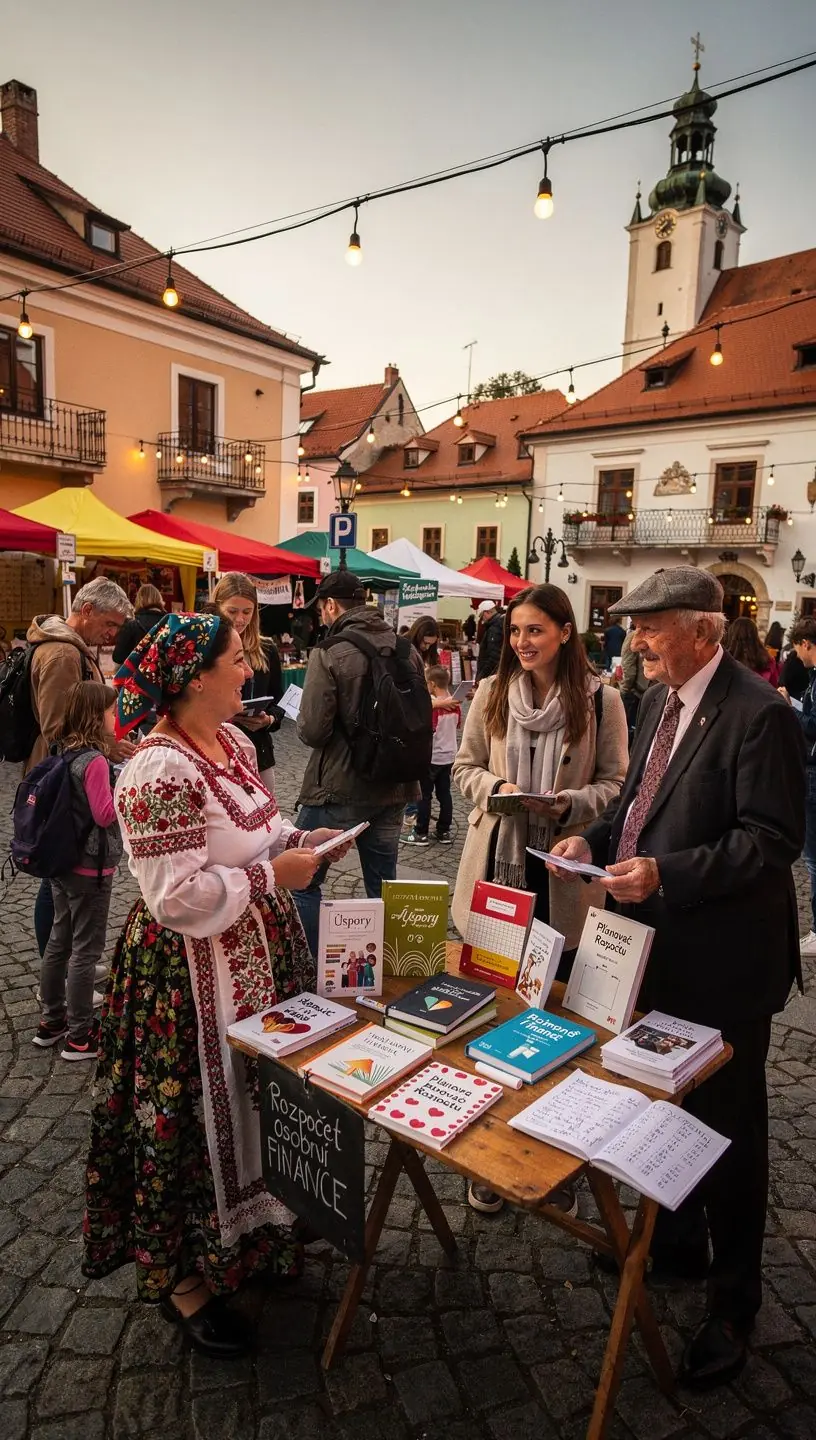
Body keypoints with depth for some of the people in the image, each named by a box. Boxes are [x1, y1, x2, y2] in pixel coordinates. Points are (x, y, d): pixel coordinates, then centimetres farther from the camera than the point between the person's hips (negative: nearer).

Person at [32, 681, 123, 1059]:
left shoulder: (66, 754, 4)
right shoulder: (95, 761, -22)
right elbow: (105, 815, -21)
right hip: (90, 869, -9)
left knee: (59, 941, 19)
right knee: (86, 949, 3)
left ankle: (51, 1020, 33)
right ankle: (79, 1036, 14)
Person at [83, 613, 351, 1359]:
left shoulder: (234, 741, 4)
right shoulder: (159, 773, -25)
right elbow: (177, 895, -26)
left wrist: (301, 841, 2)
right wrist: (273, 875, -21)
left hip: (261, 954, 9)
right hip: (195, 974, -9)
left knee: (260, 1097, 21)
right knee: (200, 1115, 8)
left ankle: (254, 1235, 46)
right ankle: (182, 1277, 33)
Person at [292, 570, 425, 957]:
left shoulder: (329, 653, -15)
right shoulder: (407, 649, 1)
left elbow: (312, 731, -18)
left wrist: (304, 718, 3)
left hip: (337, 790, -6)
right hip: (392, 790, 6)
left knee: (302, 881, 9)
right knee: (383, 887, 17)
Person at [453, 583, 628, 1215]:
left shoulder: (601, 699, -6)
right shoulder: (491, 693, 2)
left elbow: (615, 784, 0)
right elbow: (465, 767, 8)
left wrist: (571, 804, -18)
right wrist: (495, 788, -11)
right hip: (497, 867, 2)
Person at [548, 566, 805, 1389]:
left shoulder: (758, 714, -21)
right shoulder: (660, 700, 5)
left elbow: (773, 839, -23)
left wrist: (666, 874, -29)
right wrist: (595, 838, -4)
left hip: (721, 958, -8)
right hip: (657, 946, 8)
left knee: (727, 1127, 11)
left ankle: (734, 1303, 34)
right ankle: (676, 1239, 49)